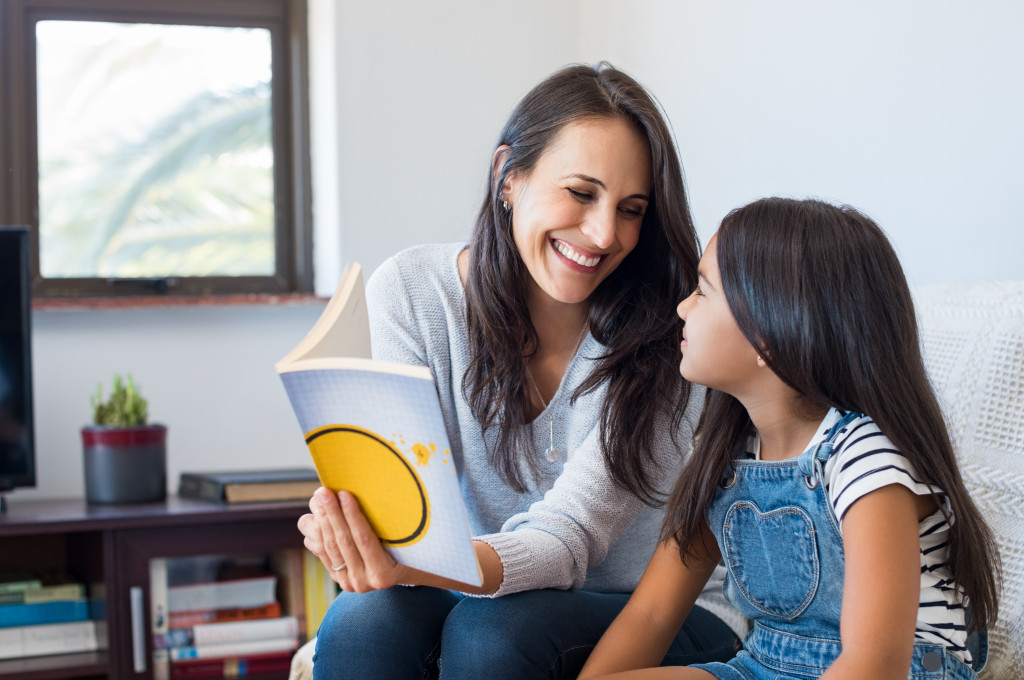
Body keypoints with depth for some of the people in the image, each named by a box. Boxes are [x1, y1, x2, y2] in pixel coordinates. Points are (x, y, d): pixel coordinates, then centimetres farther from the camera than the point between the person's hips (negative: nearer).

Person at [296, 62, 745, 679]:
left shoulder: (668, 337, -17)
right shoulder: (411, 290, -9)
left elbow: (566, 537, -25)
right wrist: (359, 540, -40)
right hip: (476, 594, 2)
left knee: (491, 629, -33)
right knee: (364, 619, -30)